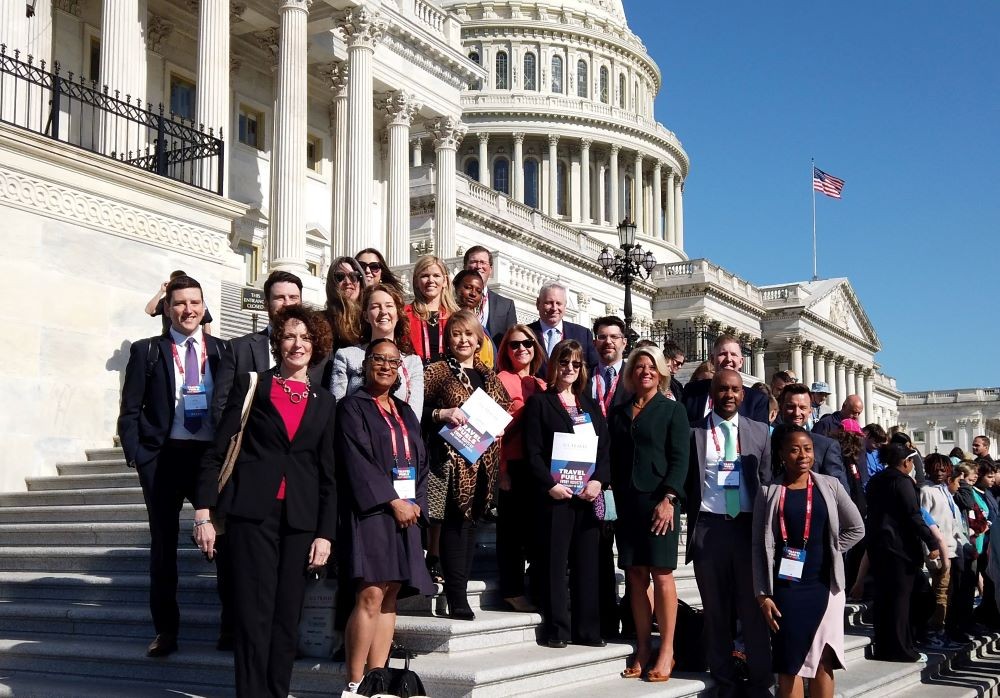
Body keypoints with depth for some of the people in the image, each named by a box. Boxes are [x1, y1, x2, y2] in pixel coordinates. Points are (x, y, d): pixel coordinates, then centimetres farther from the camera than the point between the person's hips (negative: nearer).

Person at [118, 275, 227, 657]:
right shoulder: (147, 351, 5)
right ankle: (165, 630, 16)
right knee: (164, 544, 6)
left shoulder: (223, 350, 7)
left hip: (212, 454, 0)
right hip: (163, 456, 0)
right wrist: (135, 455, -6)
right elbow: (130, 409, 3)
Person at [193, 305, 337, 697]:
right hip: (252, 513, -3)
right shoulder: (251, 386, 6)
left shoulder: (324, 403, 14)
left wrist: (326, 533, 5)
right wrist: (203, 513, -7)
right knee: (254, 615, -6)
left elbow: (328, 475, 13)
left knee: (287, 616, 5)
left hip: (300, 519, 3)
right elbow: (217, 452, 1)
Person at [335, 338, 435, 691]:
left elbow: (421, 462, 17)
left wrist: (416, 503, 0)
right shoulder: (352, 407, 0)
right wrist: (392, 501, -14)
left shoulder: (405, 412, 20)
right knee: (371, 596, -14)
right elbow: (357, 461, -10)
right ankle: (354, 684, -11)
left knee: (390, 597, 3)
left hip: (406, 512, 7)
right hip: (370, 511, -6)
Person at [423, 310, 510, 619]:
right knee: (456, 524, -10)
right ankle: (457, 599, -9)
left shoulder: (488, 375, 18)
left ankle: (459, 592, 11)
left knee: (471, 523, 5)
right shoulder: (436, 372, 2)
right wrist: (442, 414, -19)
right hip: (452, 459, -5)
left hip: (484, 461, 6)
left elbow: (504, 410, 26)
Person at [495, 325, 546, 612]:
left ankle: (540, 588, 19)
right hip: (513, 466, -6)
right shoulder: (501, 380, -4)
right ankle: (512, 590, 8)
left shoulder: (541, 385, 16)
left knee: (538, 526, 10)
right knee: (512, 527, 0)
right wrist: (500, 468, -14)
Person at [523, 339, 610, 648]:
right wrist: (550, 484, -15)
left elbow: (606, 447, 11)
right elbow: (533, 451, -4)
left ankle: (588, 629, 10)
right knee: (555, 562, -2)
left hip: (589, 494, 4)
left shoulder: (590, 405, 17)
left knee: (587, 562, 5)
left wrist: (598, 480, -5)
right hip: (556, 493, -4)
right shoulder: (539, 402, 3)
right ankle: (557, 630, 3)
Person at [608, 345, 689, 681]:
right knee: (635, 574, 3)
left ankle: (666, 651, -1)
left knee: (661, 574, -5)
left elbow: (680, 458, -5)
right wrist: (616, 499, 5)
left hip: (659, 501, -4)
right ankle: (642, 649, 7)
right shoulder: (618, 413, 15)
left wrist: (667, 499, -15)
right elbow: (614, 459, 14)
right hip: (626, 502, 4)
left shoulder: (672, 409, 3)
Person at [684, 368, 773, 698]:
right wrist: (694, 518, -1)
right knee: (716, 610, 6)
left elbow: (768, 482, 9)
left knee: (753, 607, 4)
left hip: (749, 526, 1)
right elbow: (685, 481, 6)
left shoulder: (760, 431, 9)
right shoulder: (693, 432, 4)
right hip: (708, 527, 0)